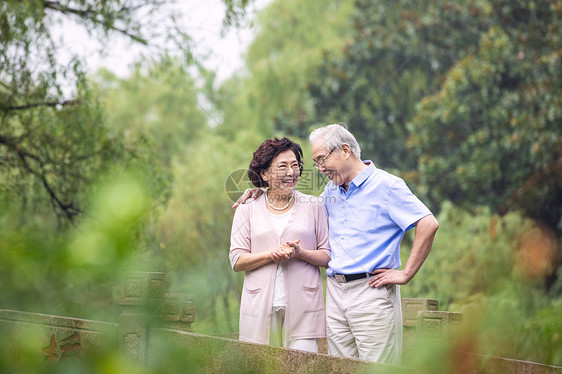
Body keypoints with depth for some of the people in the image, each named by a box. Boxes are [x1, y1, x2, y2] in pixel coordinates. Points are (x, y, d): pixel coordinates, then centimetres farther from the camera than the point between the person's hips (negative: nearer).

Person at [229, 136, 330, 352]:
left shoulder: (313, 206, 10)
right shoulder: (247, 210, 9)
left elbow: (328, 256, 8)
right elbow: (237, 261, 2)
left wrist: (299, 253, -11)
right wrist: (272, 254, -13)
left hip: (302, 309, 0)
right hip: (260, 308, 0)